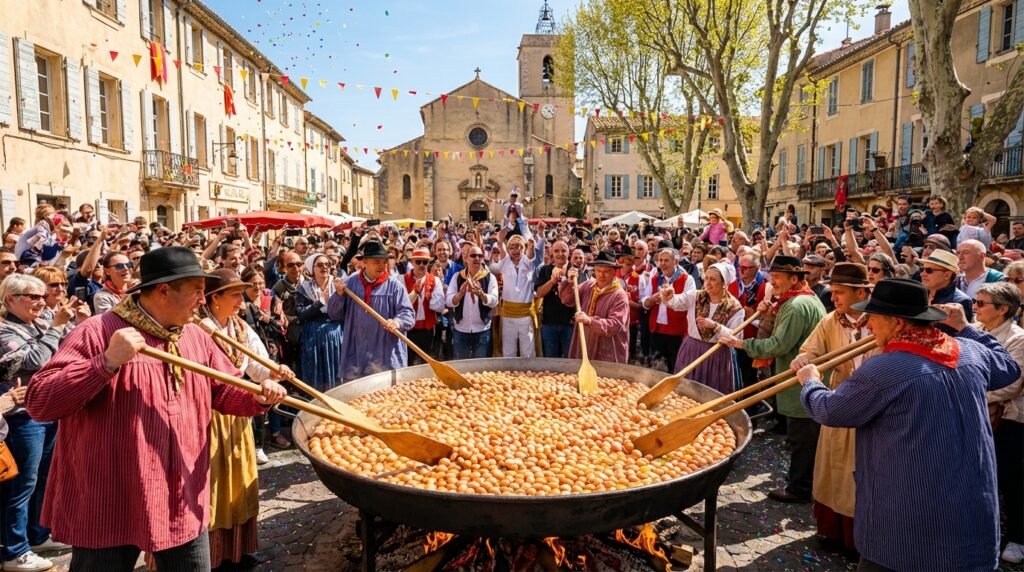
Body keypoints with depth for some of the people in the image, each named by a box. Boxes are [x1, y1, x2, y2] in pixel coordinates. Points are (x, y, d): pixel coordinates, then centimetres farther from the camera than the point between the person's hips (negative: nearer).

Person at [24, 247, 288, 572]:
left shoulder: (197, 338, 6)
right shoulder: (96, 333, -13)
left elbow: (226, 392, 11)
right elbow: (38, 403, -18)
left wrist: (259, 397, -10)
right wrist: (107, 363, -29)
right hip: (108, 507, -5)